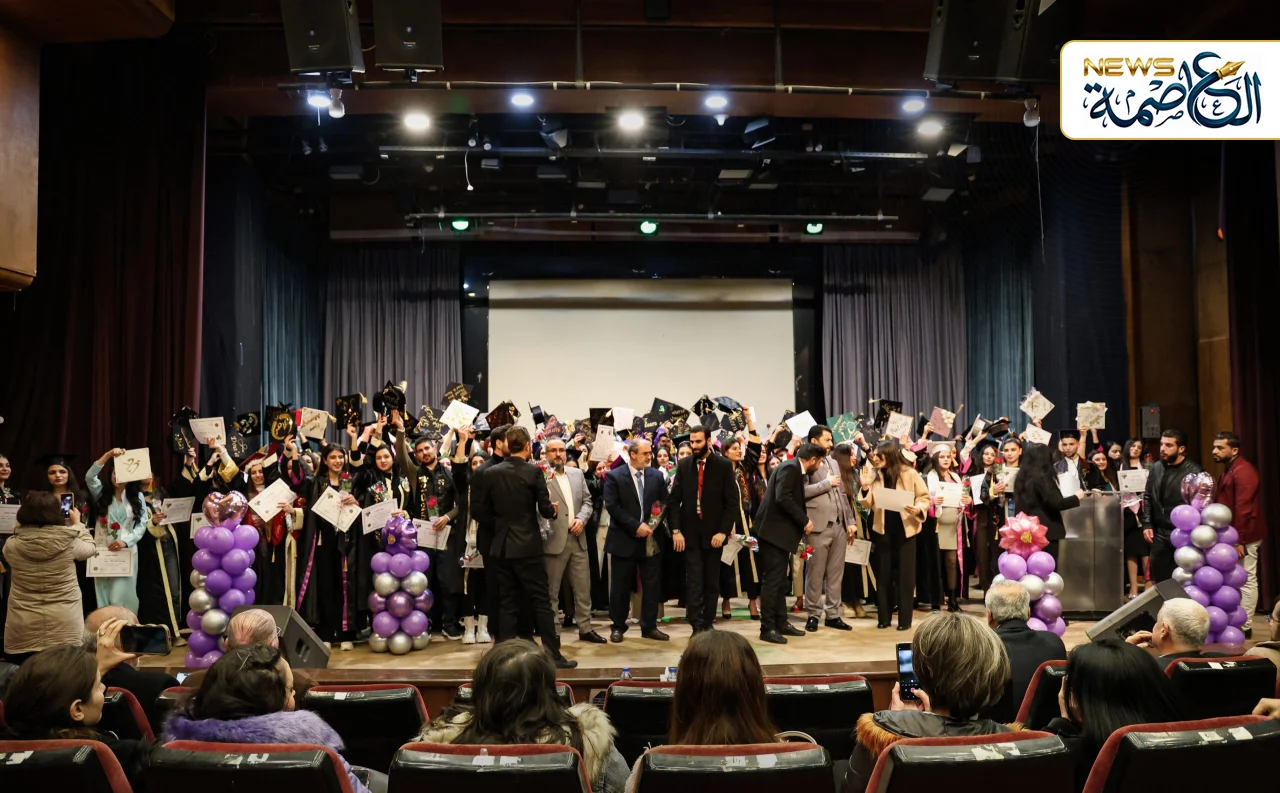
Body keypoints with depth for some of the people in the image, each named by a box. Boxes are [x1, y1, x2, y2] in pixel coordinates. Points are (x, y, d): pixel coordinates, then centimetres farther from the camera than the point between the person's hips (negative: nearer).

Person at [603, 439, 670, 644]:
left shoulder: (656, 476, 7)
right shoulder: (614, 476, -5)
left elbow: (664, 504, 8)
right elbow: (612, 507, -13)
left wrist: (652, 525, -7)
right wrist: (636, 526, -17)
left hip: (651, 539, 3)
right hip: (624, 539, -3)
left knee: (652, 586, 6)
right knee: (620, 587, 5)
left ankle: (649, 626, 18)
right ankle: (618, 627, 18)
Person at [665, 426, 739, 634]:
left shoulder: (724, 466, -2)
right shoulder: (683, 465, 4)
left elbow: (732, 501, -4)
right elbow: (674, 499, 3)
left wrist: (723, 531, -12)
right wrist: (675, 530, -7)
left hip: (713, 532, -1)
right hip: (690, 532, 1)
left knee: (712, 582, 8)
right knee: (694, 581, -5)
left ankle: (708, 623, 17)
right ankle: (697, 625, -6)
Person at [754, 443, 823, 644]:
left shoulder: (795, 469, 14)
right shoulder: (790, 468, -15)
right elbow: (782, 498, -27)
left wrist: (803, 519, 8)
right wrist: (804, 520, -20)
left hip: (781, 531, 10)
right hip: (774, 530, -10)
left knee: (780, 580, 15)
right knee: (772, 579, -6)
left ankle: (781, 623, 22)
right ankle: (767, 628, -2)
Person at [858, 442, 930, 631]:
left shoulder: (910, 474, -6)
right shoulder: (875, 475, 3)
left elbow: (925, 498, -1)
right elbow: (867, 505, 3)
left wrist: (918, 509, -21)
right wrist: (865, 488, -13)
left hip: (905, 528, -3)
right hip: (883, 529, 3)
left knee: (905, 573, 2)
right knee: (883, 573, 6)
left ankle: (904, 619, 10)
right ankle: (884, 617, 15)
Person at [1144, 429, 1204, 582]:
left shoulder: (1194, 471, -13)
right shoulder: (1156, 468, 6)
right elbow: (1148, 498, 15)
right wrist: (1147, 524, 9)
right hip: (1160, 533, 6)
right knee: (1159, 578, 14)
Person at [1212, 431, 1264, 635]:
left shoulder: (1243, 471, -17)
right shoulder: (1229, 469, 15)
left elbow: (1243, 509, -22)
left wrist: (1239, 540, -23)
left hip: (1244, 537, -10)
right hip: (1236, 535, 10)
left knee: (1246, 581, -3)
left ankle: (1244, 626, 3)